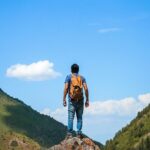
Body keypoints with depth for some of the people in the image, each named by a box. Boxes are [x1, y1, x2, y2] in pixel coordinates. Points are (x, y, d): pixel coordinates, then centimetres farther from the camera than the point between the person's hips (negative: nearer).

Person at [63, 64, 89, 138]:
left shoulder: (69, 77, 4)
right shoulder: (82, 77, 10)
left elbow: (66, 88, -7)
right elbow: (86, 88, 0)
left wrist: (64, 99, -6)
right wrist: (87, 100, 4)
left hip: (72, 100, -2)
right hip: (80, 100, 2)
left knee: (70, 117, -4)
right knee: (79, 117, 6)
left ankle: (69, 133, -9)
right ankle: (79, 133, -1)